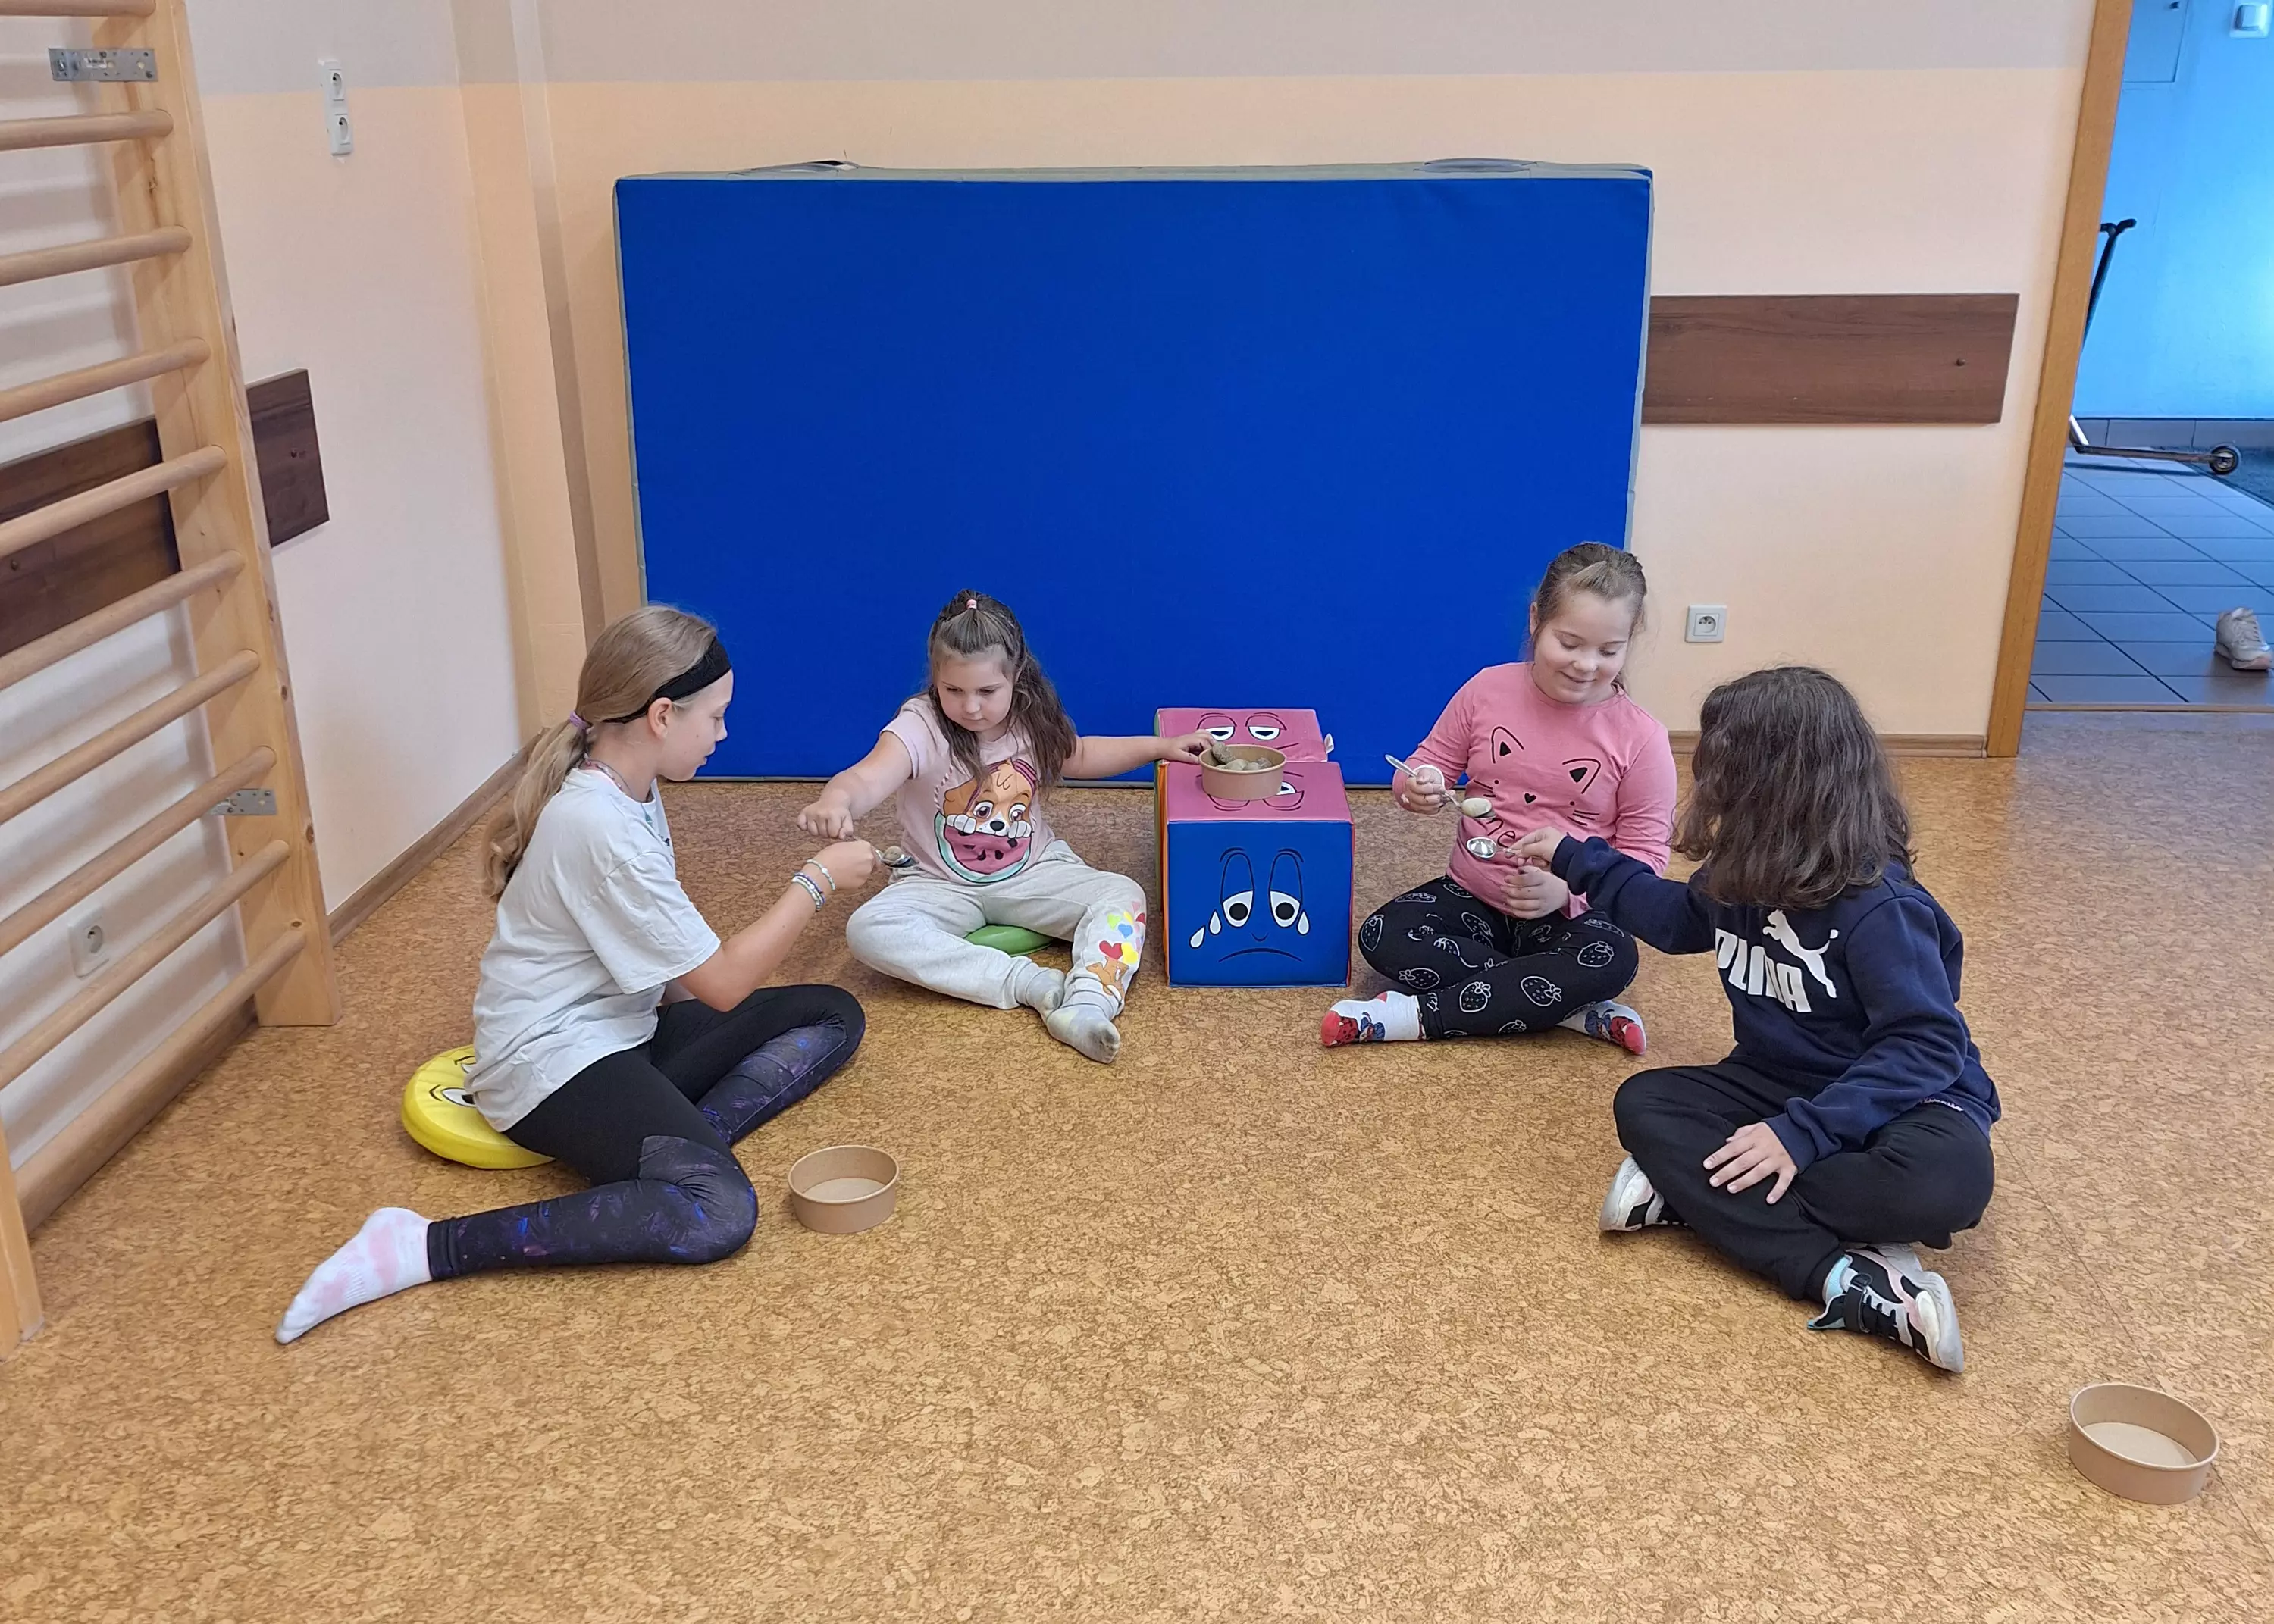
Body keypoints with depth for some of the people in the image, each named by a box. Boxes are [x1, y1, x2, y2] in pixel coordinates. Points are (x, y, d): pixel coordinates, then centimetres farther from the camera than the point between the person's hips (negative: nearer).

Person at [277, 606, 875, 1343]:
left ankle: (666, 1151, -11)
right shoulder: (599, 825, -25)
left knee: (834, 1015, 6)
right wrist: (816, 880, -10)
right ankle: (425, 1248, -22)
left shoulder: (625, 788, 4)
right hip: (553, 1063, -10)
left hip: (622, 1028, 10)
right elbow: (723, 983, -19)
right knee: (717, 1214, -32)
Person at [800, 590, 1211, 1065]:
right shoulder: (920, 727, -21)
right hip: (942, 884, -3)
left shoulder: (1034, 721, -6)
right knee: (869, 930, -33)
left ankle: (1086, 1004, -42)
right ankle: (1029, 983, -36)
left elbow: (1080, 757, 17)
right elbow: (869, 778, -41)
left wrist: (1159, 747, 10)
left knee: (1124, 896, -21)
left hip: (1033, 871, 3)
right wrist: (835, 800, -65)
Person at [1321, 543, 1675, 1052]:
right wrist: (1417, 788, -19)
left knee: (1612, 959, -35)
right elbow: (1429, 765, 8)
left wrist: (1567, 889, -26)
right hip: (1471, 896, 3)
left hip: (1568, 912, -2)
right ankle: (1576, 1010, -23)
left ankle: (1416, 1015, -27)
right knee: (1383, 937, -25)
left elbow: (1644, 854, -7)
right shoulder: (1488, 690, -4)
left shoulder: (1640, 737, -10)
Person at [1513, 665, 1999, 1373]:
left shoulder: (1879, 910, -25)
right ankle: (1847, 1277, -32)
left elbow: (1925, 1046, -29)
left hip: (1898, 1100, -6)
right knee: (1643, 1104, -20)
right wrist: (1576, 859, 23)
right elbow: (1673, 916, 20)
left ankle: (1691, 1193, -31)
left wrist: (1805, 1132, -36)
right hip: (1777, 1086, 7)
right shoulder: (1740, 879, -3)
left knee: (1947, 1181, -39)